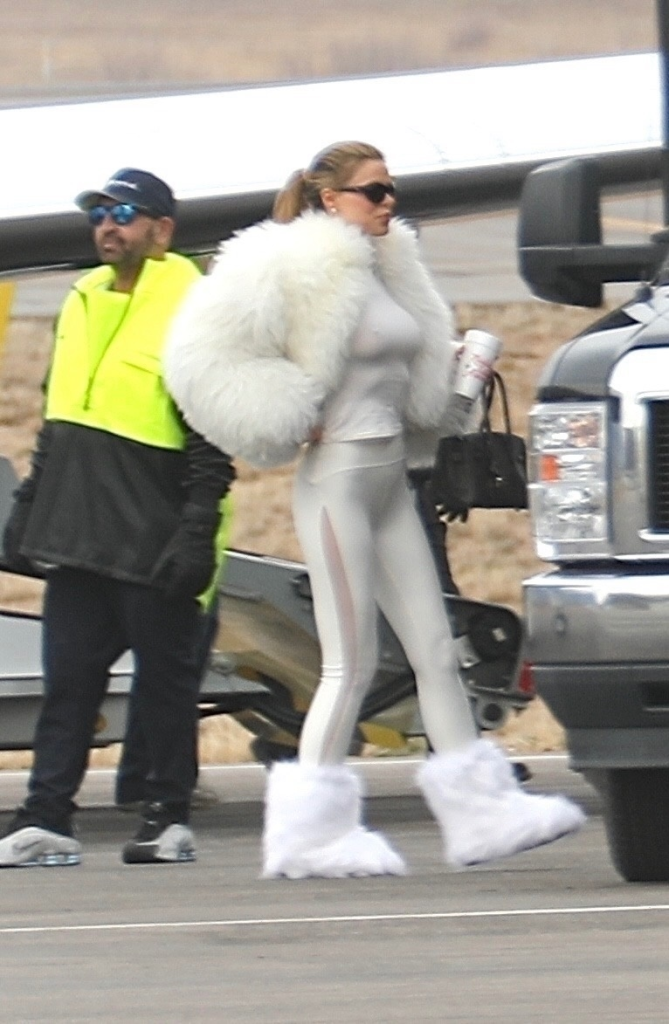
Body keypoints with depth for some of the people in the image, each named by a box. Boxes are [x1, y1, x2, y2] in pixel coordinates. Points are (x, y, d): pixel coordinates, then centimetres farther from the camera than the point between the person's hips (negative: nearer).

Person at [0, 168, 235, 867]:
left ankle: (168, 817, 8)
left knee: (163, 676, 1)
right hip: (77, 535, 7)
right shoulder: (82, 305, 16)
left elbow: (210, 441, -11)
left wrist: (195, 533, -16)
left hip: (153, 540, -7)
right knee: (68, 678, 4)